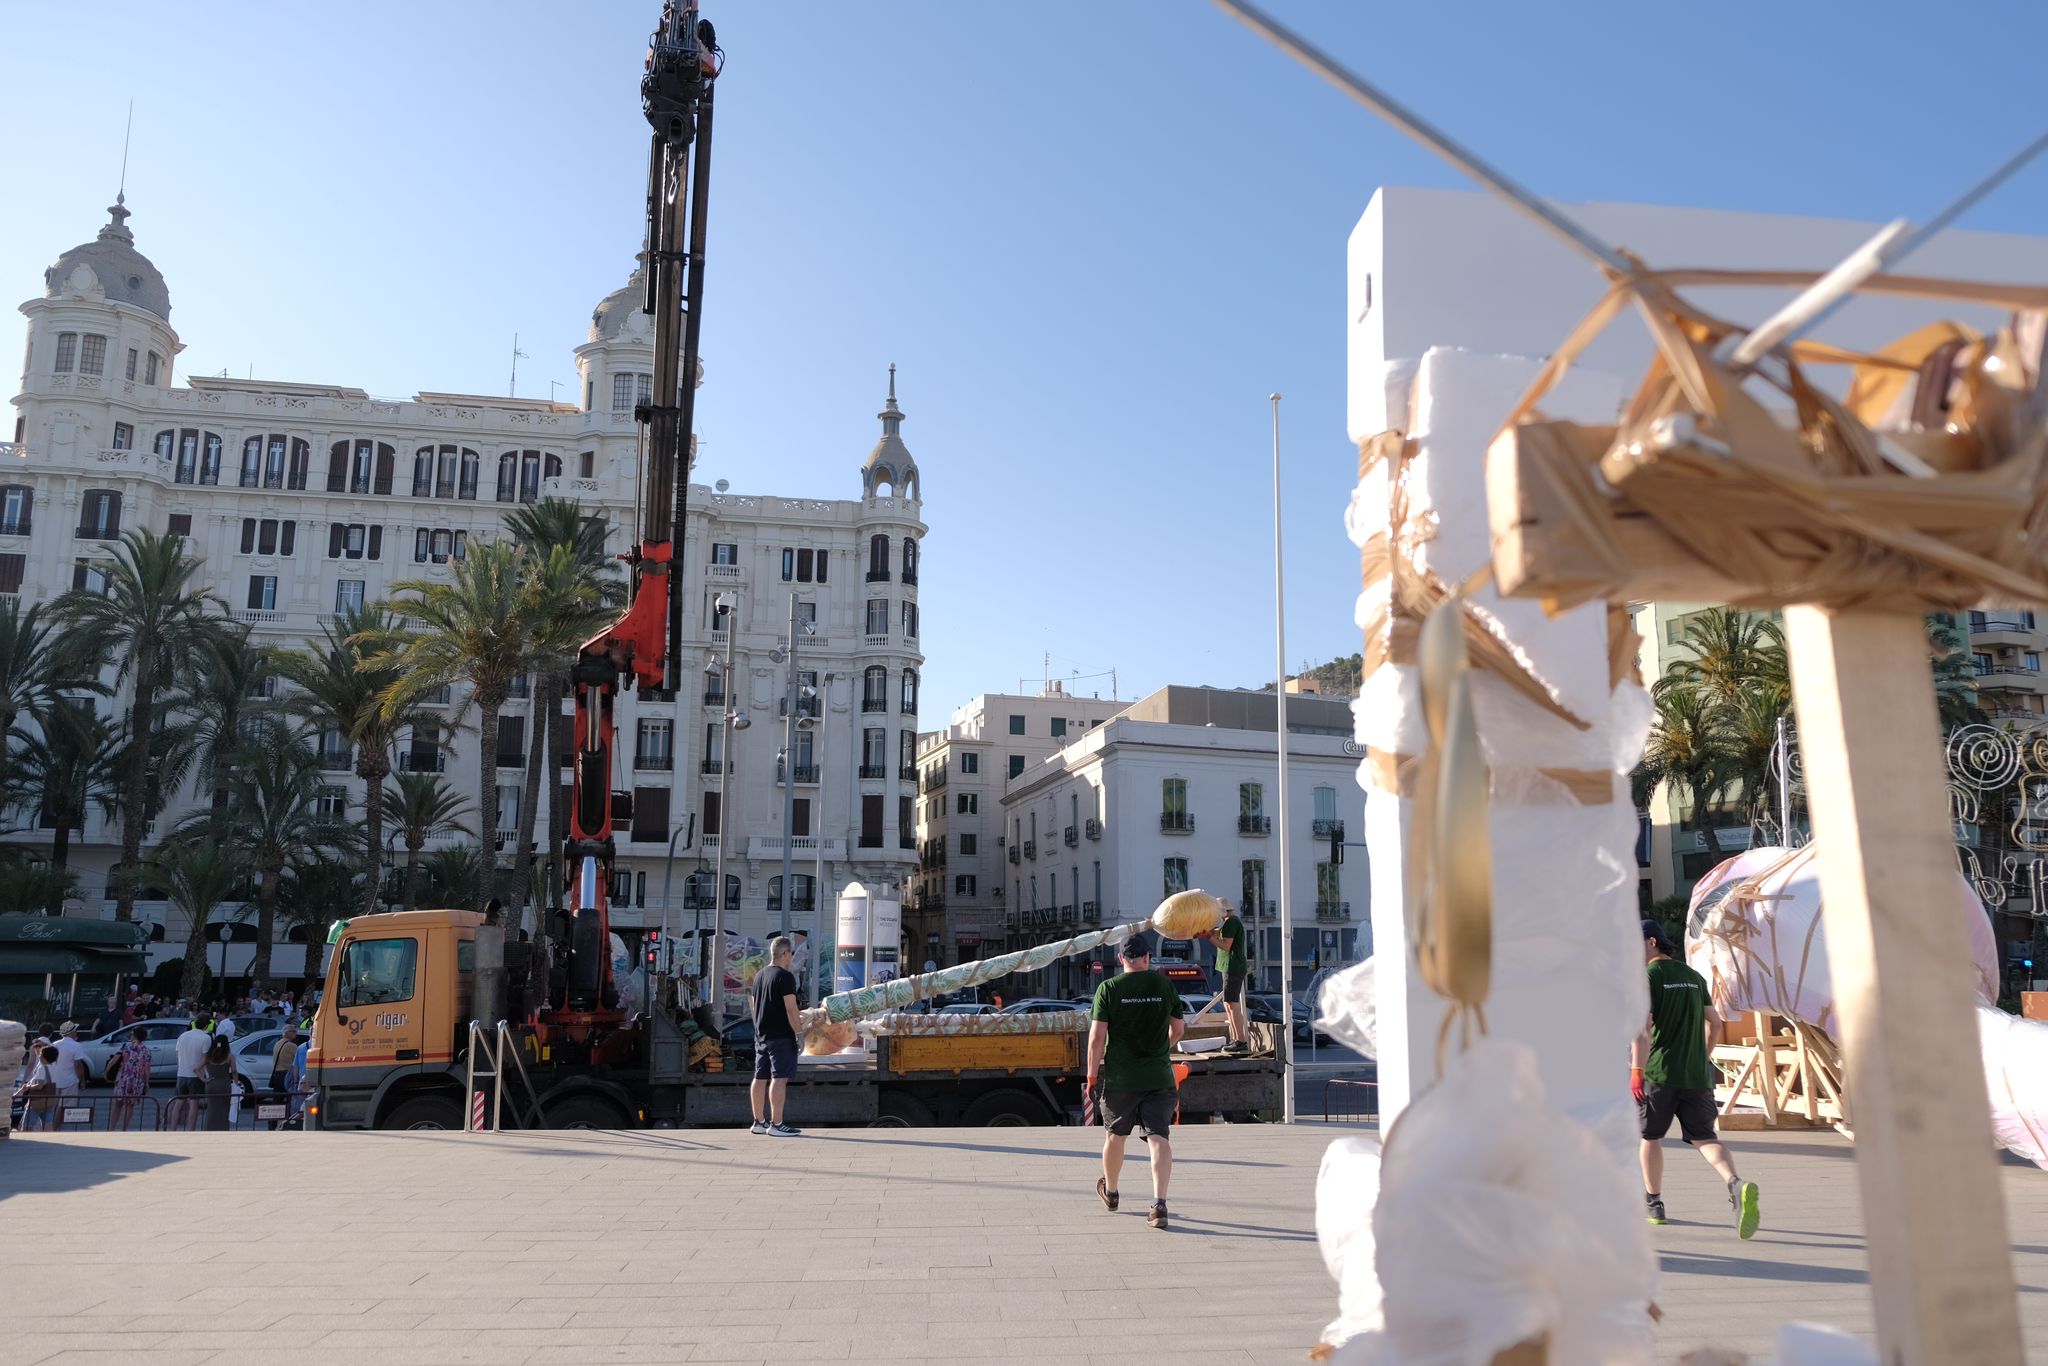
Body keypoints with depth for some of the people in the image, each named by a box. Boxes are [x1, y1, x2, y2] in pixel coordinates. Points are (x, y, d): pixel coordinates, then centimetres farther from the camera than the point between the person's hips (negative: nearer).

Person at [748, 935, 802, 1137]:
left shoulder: (759, 975, 14)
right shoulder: (785, 976, -13)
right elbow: (790, 1008, -18)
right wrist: (798, 1032, -12)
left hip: (761, 1035, 9)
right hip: (780, 1037, -9)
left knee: (760, 1078, 11)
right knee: (779, 1079, -9)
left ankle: (759, 1121, 18)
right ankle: (776, 1124, -11)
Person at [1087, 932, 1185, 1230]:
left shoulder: (1109, 988, -6)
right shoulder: (1164, 985, 1)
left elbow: (1097, 1036, -10)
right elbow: (1178, 1029, 11)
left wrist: (1092, 1075, -2)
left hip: (1119, 1077, 0)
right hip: (1158, 1076, 1)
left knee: (1115, 1134, 18)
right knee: (1158, 1137, -2)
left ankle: (1110, 1192, 37)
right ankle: (1159, 1202, -16)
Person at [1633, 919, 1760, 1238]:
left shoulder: (1648, 976, -8)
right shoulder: (1694, 977, 13)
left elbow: (1643, 1027, -17)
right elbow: (1714, 1021, 19)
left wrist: (1637, 1071, -17)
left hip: (1659, 1072, -5)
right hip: (1696, 1074, 5)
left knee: (1650, 1136, 12)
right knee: (1704, 1137, 3)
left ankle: (1653, 1203, 21)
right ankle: (1736, 1185, -24)